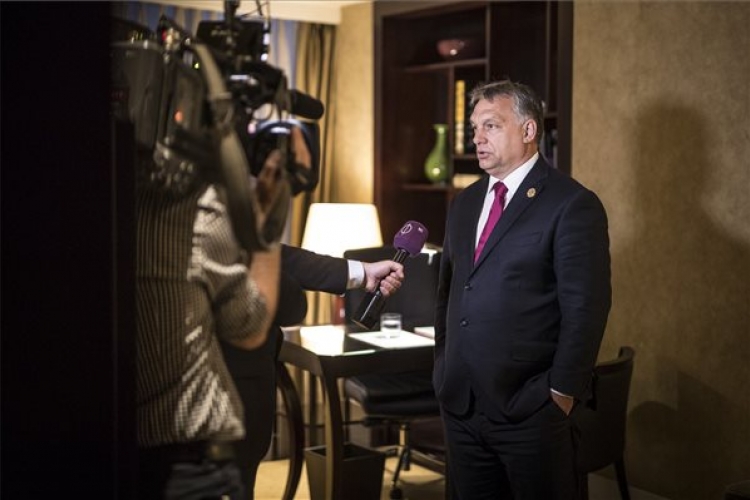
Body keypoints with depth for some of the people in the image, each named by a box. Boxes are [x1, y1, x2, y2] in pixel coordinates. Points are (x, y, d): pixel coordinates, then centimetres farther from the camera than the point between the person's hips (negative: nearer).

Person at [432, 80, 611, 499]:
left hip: (529, 409, -6)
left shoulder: (573, 205, -9)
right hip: (460, 403, 6)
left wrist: (561, 393, -13)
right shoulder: (466, 203, 13)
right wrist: (443, 370, 14)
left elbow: (585, 310, -12)